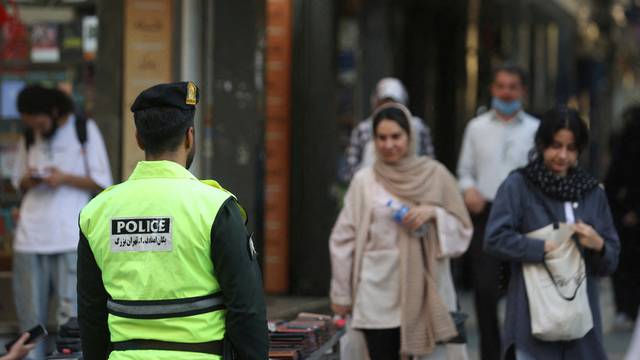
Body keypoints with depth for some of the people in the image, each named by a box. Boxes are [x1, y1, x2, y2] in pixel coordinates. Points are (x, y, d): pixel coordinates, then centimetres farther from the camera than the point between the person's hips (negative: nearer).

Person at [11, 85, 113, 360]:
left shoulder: (84, 130, 2)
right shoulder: (29, 137, 13)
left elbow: (102, 181, 1)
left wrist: (65, 178, -13)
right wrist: (27, 181, -3)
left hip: (71, 237, -3)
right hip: (30, 238, 3)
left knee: (71, 314, -6)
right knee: (30, 314, 1)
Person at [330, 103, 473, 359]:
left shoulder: (435, 175, 4)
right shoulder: (364, 181, 3)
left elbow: (462, 229, 9)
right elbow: (343, 240, 7)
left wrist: (433, 213, -10)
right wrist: (341, 294, 6)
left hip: (425, 290, 0)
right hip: (380, 294, 0)